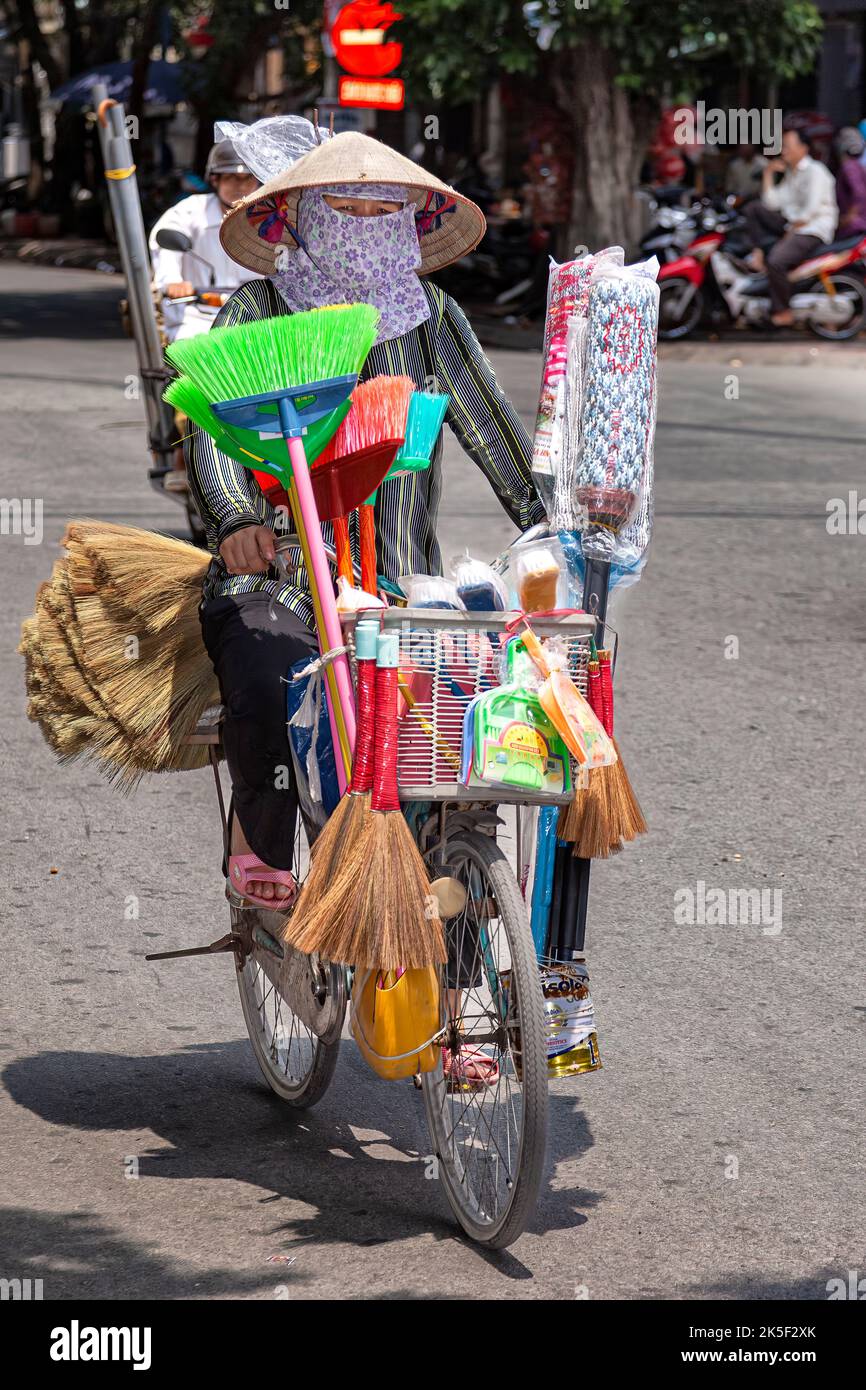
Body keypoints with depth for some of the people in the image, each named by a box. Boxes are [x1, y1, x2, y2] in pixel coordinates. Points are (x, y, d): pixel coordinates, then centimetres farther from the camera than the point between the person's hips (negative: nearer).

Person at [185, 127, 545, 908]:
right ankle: (261, 845, -4)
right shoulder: (259, 314, 3)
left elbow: (492, 428, 6)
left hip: (400, 590, 3)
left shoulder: (430, 317, 11)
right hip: (271, 580, -2)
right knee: (274, 688, -33)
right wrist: (236, 521, -32)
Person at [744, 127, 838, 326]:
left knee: (776, 261, -30)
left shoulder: (815, 171, -11)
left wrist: (792, 229, -14)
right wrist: (768, 174, 4)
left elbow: (812, 210, -19)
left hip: (812, 231, -9)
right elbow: (771, 203, 10)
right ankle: (761, 252, -3)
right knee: (754, 208, 8)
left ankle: (783, 312, -20)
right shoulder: (790, 174, 17)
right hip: (792, 225, 9)